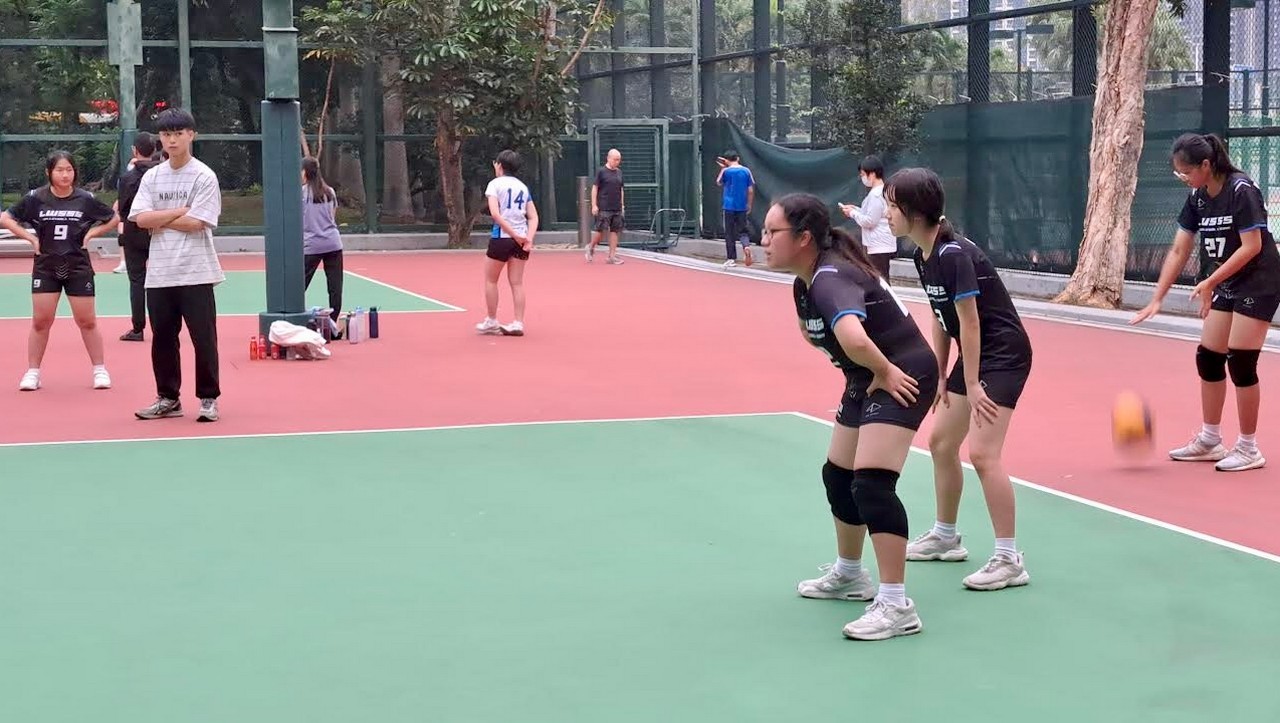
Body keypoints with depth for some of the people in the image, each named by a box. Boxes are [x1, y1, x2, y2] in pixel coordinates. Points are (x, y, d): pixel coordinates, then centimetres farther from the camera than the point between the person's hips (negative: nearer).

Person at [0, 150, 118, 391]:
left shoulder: (85, 199, -4)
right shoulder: (35, 198, -4)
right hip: (46, 266, 0)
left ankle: (100, 370, 14)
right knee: (41, 321, 1)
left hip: (78, 267, 0)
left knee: (87, 321, 2)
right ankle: (32, 372, 11)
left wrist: (90, 234, -2)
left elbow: (113, 218, 9)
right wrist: (31, 238, -5)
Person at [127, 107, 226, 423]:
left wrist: (159, 220, -5)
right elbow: (141, 218, -2)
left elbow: (196, 223, -13)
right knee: (162, 338, 9)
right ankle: (168, 398, 20)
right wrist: (179, 211, -9)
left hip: (195, 274, -4)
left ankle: (208, 399, 9)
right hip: (159, 274, 5)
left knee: (204, 338, -1)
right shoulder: (152, 177, 10)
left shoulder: (204, 176, -4)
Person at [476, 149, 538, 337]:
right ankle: (518, 323, 2)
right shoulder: (523, 187, 12)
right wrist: (529, 238, -7)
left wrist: (514, 235, -18)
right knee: (517, 282, 6)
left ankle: (491, 322, 16)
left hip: (501, 237, -5)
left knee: (491, 280, 12)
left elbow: (495, 213, -17)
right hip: (521, 240, 5)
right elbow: (533, 217, 4)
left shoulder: (495, 184, -4)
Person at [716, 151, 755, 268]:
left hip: (729, 206, -2)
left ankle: (732, 259, 7)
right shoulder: (746, 171, 2)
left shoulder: (726, 171, -6)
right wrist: (749, 205, 12)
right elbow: (751, 190, 3)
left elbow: (718, 183, 13)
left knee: (729, 233, 6)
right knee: (742, 230, 11)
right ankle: (746, 246, -19)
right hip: (742, 206, 2)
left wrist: (722, 169, 15)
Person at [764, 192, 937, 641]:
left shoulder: (831, 279, -29)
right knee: (837, 476, 20)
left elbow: (853, 338, -48)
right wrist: (862, 373, 13)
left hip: (901, 377, -11)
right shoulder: (805, 281, 3)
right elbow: (812, 328, 24)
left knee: (871, 483, -21)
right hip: (870, 378, 11)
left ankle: (896, 607, -18)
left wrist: (884, 372, -30)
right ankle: (848, 575, 41)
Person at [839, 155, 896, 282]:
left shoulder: (876, 194, -18)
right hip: (882, 245, 11)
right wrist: (855, 209, 14)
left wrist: (852, 213, -7)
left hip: (879, 247, -11)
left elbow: (869, 221, -20)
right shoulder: (883, 191, 14)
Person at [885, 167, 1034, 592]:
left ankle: (1009, 561, -10)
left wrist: (972, 384, -17)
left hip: (1004, 353, -10)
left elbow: (969, 321, -22)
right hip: (974, 355, 10)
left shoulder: (954, 255, -24)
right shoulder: (924, 256, 3)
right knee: (941, 443, 17)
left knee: (982, 453, -16)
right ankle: (945, 537, 33)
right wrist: (941, 376, 11)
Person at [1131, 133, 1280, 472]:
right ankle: (1210, 440, 20)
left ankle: (1249, 448, 5)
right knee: (1207, 358, 8)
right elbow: (1178, 251, 5)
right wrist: (1156, 300, 1)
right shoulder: (1197, 198, 3)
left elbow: (1252, 246, -22)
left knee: (1240, 362, -7)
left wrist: (1209, 282, -25)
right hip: (1226, 286, 8)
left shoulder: (1241, 190, -20)